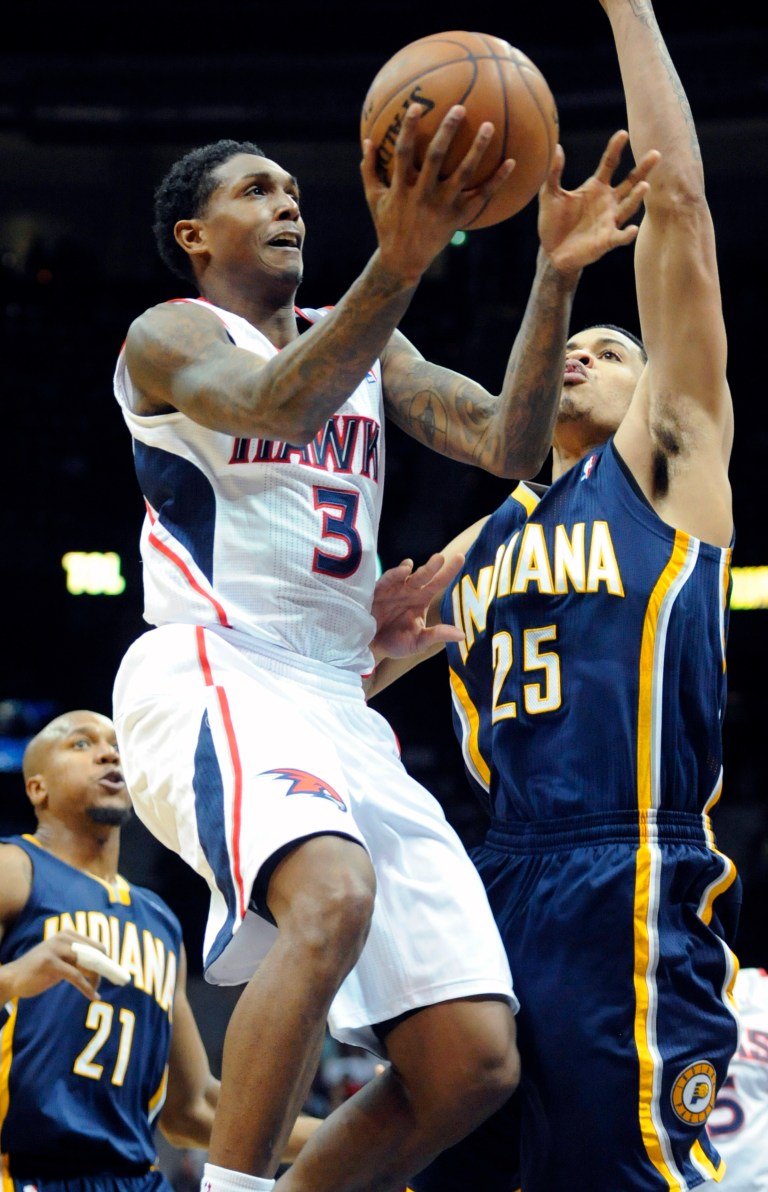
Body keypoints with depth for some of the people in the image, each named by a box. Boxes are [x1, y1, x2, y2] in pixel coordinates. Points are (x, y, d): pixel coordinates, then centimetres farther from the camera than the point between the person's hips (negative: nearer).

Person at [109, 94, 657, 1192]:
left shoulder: (365, 344, 24)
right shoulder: (169, 337, 5)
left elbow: (507, 445, 8)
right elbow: (275, 404, -19)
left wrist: (554, 280, -8)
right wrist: (399, 265, -34)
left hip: (339, 710, 7)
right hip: (213, 675, -7)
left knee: (473, 1064, -4)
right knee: (332, 896, -39)